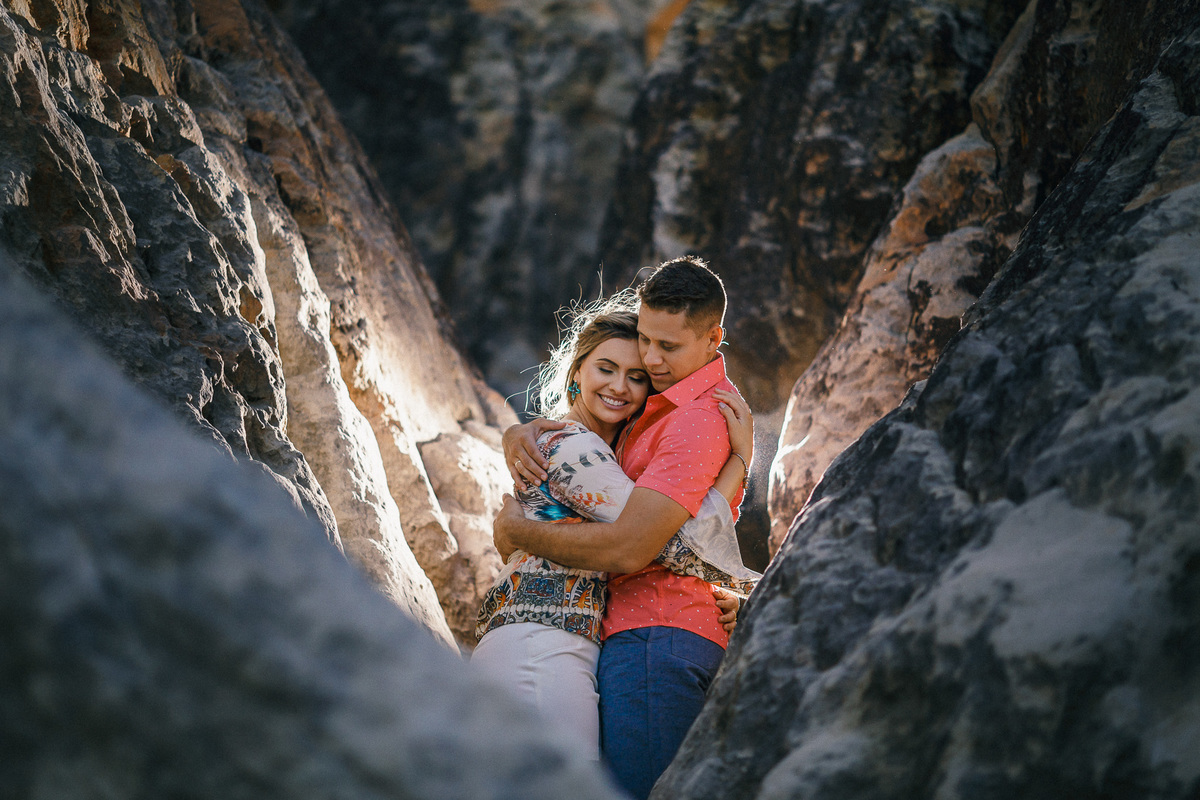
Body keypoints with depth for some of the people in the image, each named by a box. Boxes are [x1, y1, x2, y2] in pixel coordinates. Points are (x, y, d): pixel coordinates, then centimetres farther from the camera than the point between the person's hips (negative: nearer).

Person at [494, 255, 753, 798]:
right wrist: (518, 436, 0)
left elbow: (626, 550, -21)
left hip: (657, 636, -10)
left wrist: (518, 532, -7)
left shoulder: (699, 421, -14)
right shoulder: (656, 402, 19)